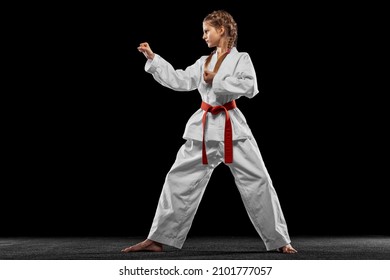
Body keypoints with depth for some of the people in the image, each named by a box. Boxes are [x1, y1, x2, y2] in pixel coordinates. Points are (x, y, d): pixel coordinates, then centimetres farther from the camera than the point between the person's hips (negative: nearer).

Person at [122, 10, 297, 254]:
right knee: (179, 179, 3)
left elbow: (249, 87, -15)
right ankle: (158, 239, 10)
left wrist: (217, 80, -14)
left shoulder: (241, 58, -1)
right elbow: (179, 80, 12)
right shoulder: (203, 62, 15)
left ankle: (279, 241, 5)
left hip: (232, 127, -5)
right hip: (204, 128, 5)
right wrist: (153, 58, 11)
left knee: (257, 181, -6)